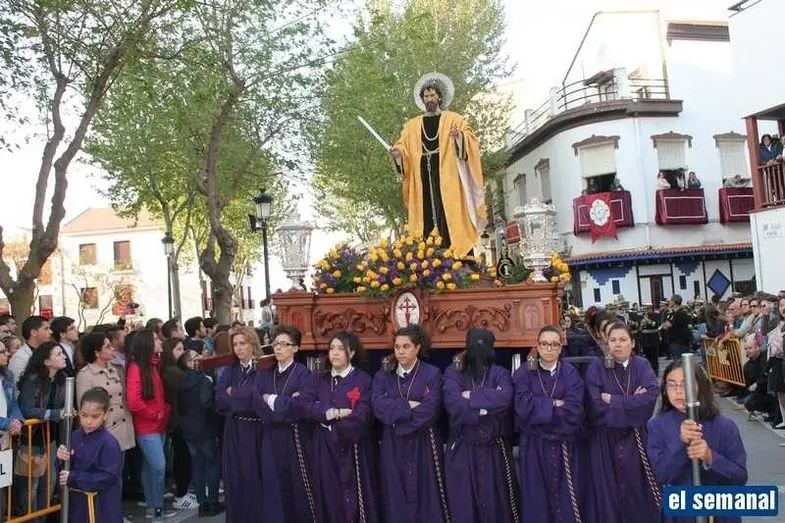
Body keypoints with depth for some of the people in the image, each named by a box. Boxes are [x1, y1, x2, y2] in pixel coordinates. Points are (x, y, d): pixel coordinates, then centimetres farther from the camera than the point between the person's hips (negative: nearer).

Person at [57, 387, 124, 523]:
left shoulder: (109, 443, -18)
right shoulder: (75, 436, 2)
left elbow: (108, 478, -21)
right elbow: (66, 470, 9)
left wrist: (73, 479, -20)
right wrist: (62, 460, -13)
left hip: (102, 506, -6)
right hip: (78, 502, 6)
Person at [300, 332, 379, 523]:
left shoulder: (363, 379, -5)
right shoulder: (318, 380, 9)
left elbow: (360, 417, -14)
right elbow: (305, 406, -5)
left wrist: (325, 416, -6)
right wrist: (334, 412, -15)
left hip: (353, 449, -3)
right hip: (324, 449, 4)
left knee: (354, 498, 1)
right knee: (329, 498, 7)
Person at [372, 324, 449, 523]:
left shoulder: (432, 374, -2)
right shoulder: (383, 375, 7)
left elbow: (429, 411, -14)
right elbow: (378, 405, -9)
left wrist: (395, 411, -11)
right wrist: (408, 406, -16)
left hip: (424, 445, -2)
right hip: (393, 446, 3)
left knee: (425, 496, 3)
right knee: (396, 498, 6)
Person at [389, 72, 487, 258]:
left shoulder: (453, 119, 13)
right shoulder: (412, 125, 21)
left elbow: (471, 139, 2)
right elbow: (403, 147, 14)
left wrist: (460, 136, -19)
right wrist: (397, 153, -9)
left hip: (446, 172, -3)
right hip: (422, 175, 3)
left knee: (448, 212, -12)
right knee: (425, 214, -5)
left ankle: (455, 257, -16)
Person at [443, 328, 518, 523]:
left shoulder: (500, 373, 3)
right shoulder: (454, 373, 1)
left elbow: (505, 398, -18)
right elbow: (453, 404, -17)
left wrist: (472, 397, -16)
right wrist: (488, 409, -16)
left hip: (494, 449, 1)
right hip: (462, 450, 0)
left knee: (495, 501, 7)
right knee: (463, 504, 6)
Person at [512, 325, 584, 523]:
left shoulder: (571, 374, 2)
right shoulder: (524, 374, 1)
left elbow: (573, 412, -12)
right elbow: (523, 407, -15)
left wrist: (539, 408, -12)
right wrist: (554, 405, -11)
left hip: (563, 448, 0)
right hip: (533, 448, 0)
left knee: (565, 503, 5)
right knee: (535, 503, 5)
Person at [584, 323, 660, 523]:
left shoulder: (642, 366, 1)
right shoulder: (596, 368, -6)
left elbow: (650, 397, -16)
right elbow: (595, 407, -17)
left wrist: (612, 400, -15)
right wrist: (632, 402, -13)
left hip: (636, 439, 2)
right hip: (605, 442, -1)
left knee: (638, 491, 7)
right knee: (609, 493, 5)